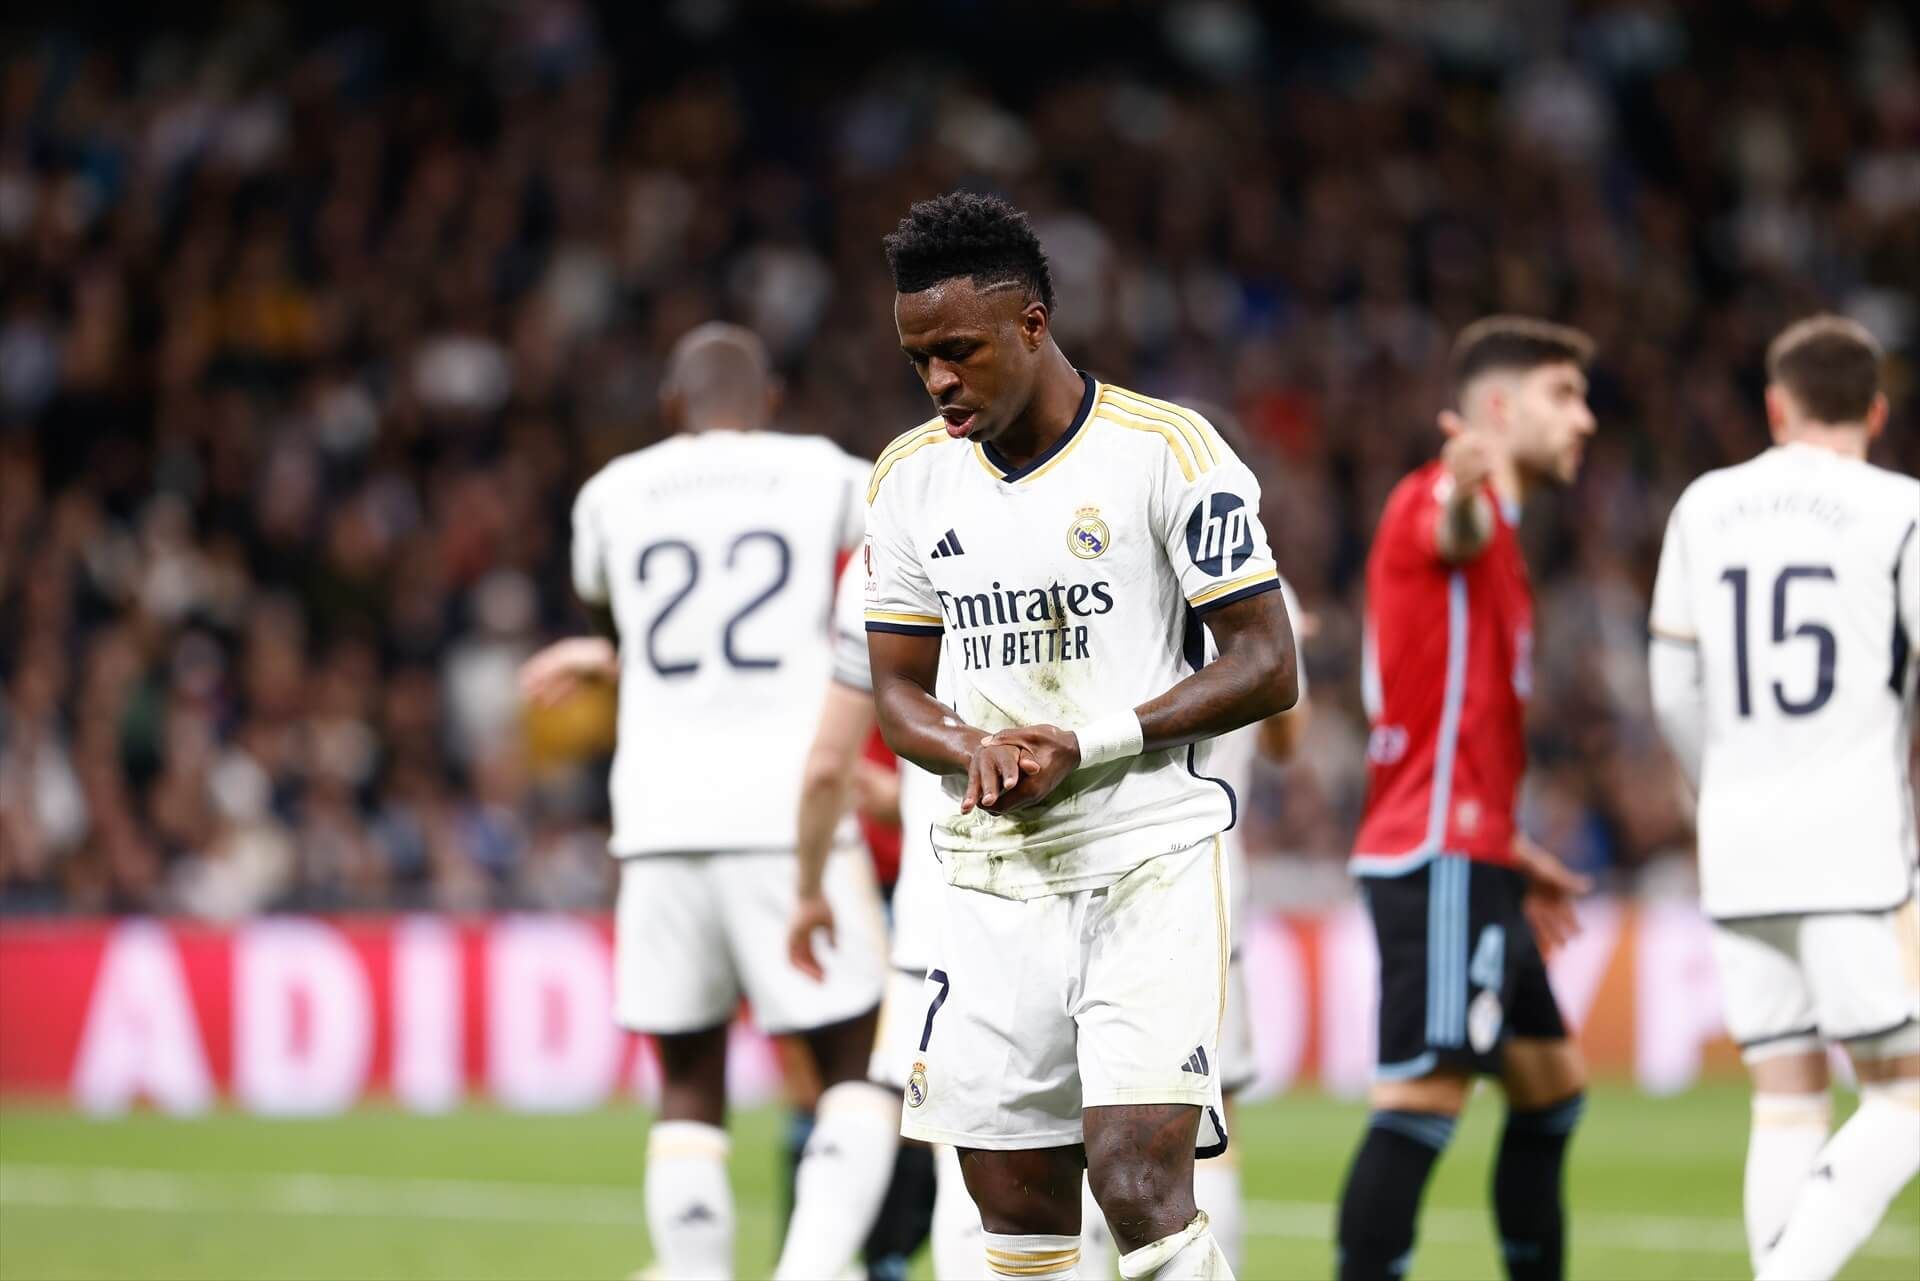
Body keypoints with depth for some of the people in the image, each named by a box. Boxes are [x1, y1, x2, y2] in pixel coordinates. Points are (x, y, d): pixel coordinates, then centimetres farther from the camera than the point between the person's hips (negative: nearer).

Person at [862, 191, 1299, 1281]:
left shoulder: (1167, 453, -8)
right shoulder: (912, 478, 9)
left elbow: (1268, 668, -8)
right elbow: (898, 689, 13)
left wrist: (1085, 746, -18)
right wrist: (975, 752, -10)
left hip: (1153, 861, -5)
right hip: (995, 877, 5)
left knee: (1140, 1183, -17)